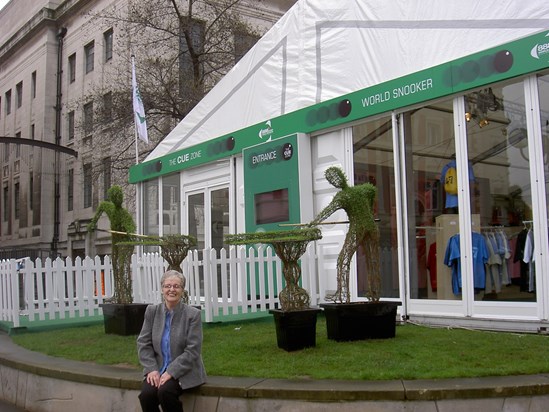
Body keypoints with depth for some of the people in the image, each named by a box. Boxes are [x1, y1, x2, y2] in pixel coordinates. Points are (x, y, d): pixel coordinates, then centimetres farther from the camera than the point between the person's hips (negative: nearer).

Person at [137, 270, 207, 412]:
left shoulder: (193, 314, -8)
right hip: (158, 369, 3)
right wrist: (152, 369, -10)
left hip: (183, 371, -3)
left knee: (165, 391, -30)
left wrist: (171, 372, -18)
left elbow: (192, 351, -12)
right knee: (146, 395, -24)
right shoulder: (152, 311, 3)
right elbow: (143, 343, 3)